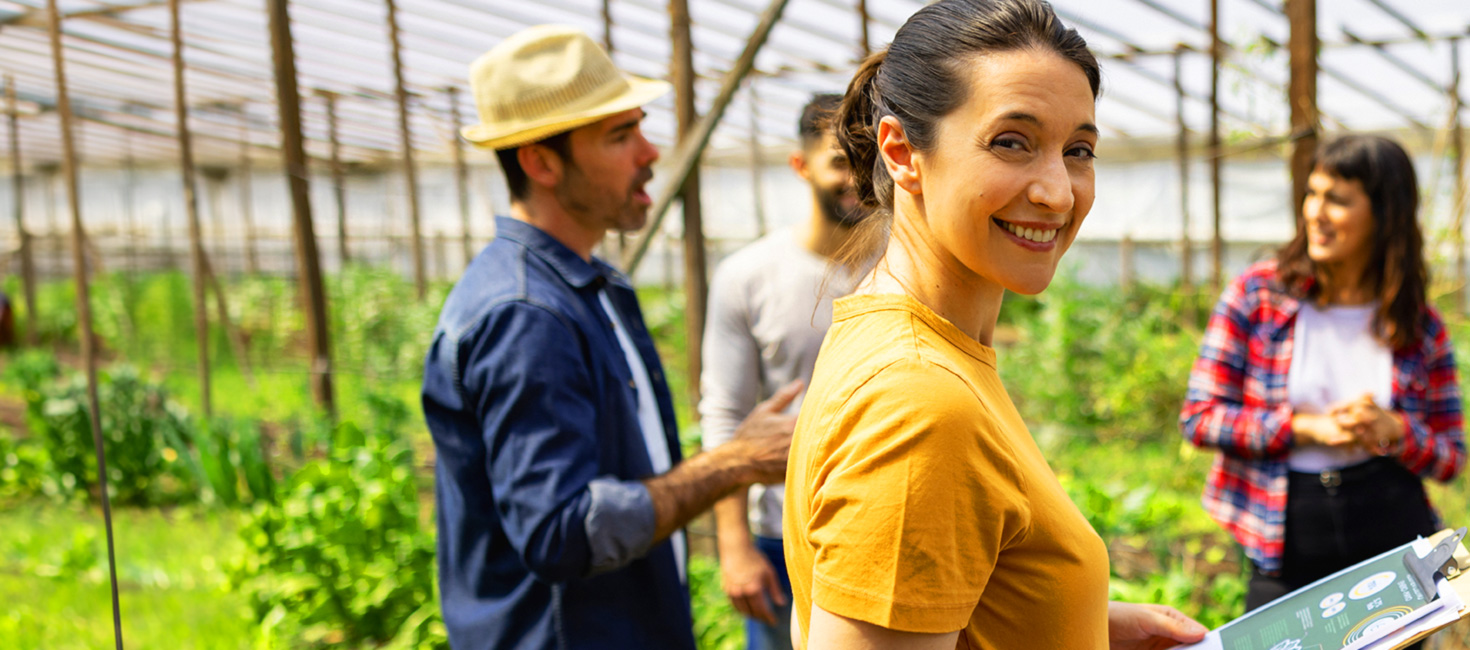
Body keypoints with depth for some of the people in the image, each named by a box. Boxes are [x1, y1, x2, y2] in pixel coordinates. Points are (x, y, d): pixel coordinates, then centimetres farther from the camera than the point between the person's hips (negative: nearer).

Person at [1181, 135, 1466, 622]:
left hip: (1393, 545, 2)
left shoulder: (1420, 327, 3)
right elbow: (1198, 417, -5)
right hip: (1287, 555, -1)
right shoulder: (1257, 295, -2)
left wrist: (1394, 430, -14)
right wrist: (1307, 428, -14)